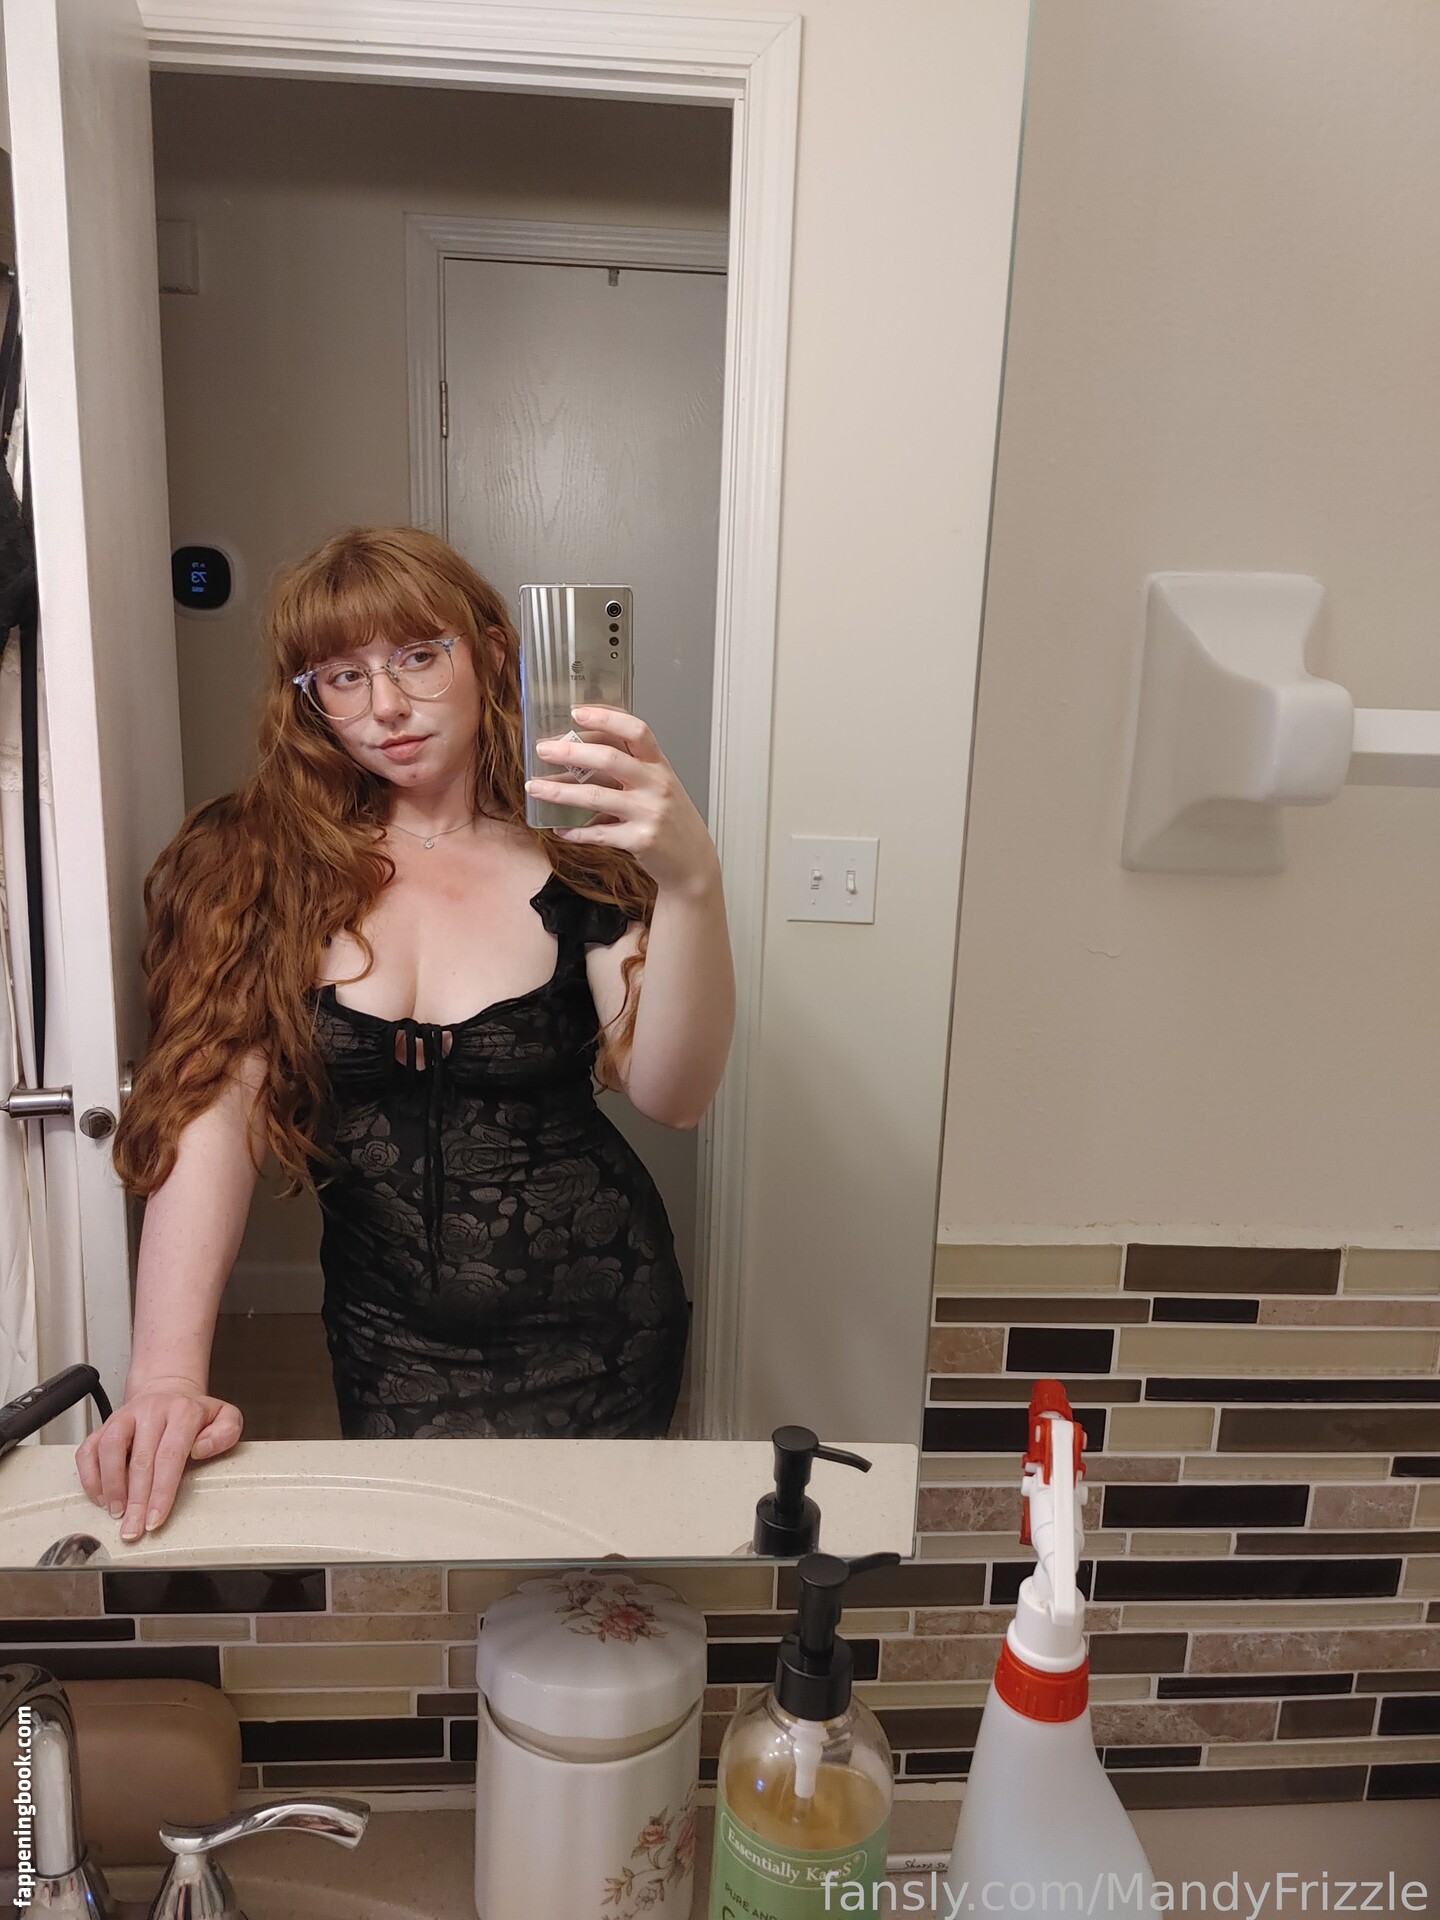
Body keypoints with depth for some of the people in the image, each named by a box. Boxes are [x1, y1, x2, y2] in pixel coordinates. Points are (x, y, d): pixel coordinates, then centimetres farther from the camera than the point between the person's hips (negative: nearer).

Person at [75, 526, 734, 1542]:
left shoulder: (574, 860, -7)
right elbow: (216, 1098, -16)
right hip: (388, 1335, 1)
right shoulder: (259, 863, -5)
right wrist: (167, 1374, -27)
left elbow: (672, 1095, -20)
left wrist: (691, 881, -37)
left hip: (592, 1332, -1)